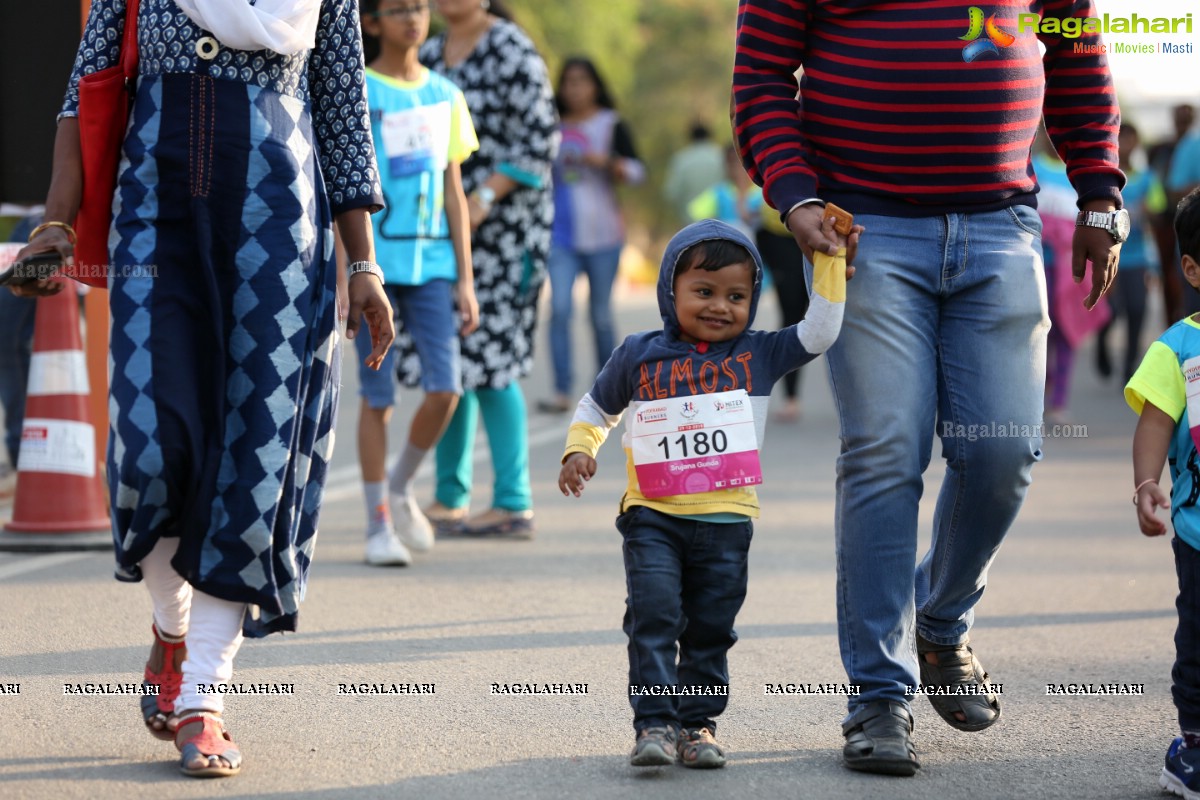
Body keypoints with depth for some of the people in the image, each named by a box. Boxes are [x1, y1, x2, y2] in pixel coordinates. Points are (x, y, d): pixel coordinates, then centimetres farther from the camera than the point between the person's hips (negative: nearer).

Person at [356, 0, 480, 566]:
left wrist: (465, 279, 9)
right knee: (377, 397, -1)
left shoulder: (444, 96, 12)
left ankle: (400, 488, 16)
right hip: (374, 264, -4)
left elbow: (453, 193, 13)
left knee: (444, 388, -8)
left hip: (431, 263, 4)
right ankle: (378, 525, 8)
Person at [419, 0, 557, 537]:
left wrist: (484, 198, -18)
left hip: (499, 227, -7)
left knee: (488, 360, -10)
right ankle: (450, 497, 17)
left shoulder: (512, 51, -8)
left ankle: (514, 504, -6)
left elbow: (539, 138, -13)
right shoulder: (429, 55, 13)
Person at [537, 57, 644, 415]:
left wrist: (605, 161, -21)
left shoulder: (611, 126, 3)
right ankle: (562, 393, -18)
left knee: (601, 314, 2)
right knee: (559, 308, -13)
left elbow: (636, 172, -7)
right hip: (561, 235, 2)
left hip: (601, 235, -2)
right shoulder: (555, 128, 12)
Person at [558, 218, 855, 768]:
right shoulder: (639, 355, 5)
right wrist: (579, 450, 2)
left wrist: (830, 258, -1)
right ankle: (654, 724, -11)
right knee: (653, 619, -12)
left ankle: (698, 723, 18)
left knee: (710, 631, 7)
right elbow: (597, 408, 19)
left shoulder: (757, 355, 5)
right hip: (652, 518, -1)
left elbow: (819, 332, 1)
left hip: (726, 522, 1)